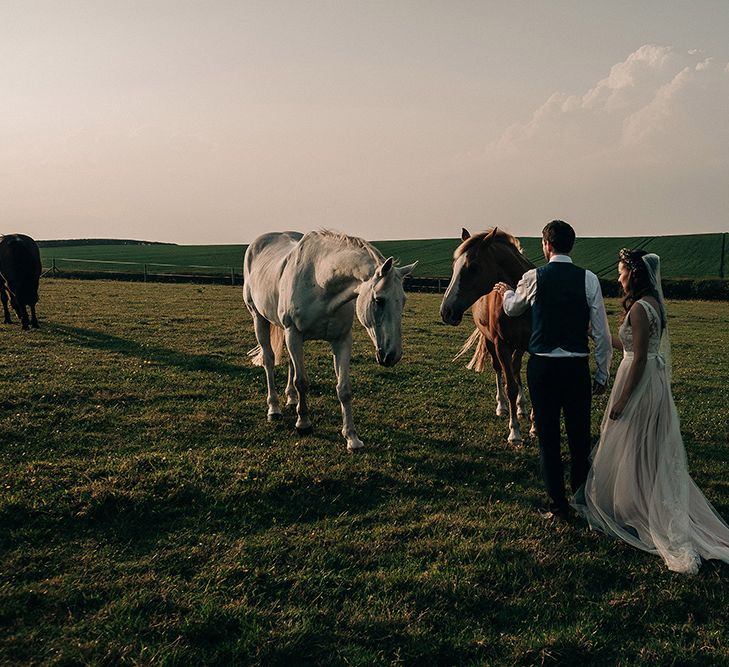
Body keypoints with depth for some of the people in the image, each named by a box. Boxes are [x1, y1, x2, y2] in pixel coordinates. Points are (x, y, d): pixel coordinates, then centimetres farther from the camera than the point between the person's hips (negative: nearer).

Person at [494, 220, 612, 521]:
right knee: (580, 437, 13)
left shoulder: (533, 278, -4)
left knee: (548, 438, 8)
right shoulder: (588, 279, -4)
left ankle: (558, 506, 14)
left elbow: (512, 309, 17)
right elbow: (602, 332, -3)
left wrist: (506, 291, 40)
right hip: (577, 368, 1)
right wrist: (603, 373, 8)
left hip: (542, 367, -1)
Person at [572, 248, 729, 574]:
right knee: (651, 449, 19)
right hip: (656, 380, 10)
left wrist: (622, 400, -18)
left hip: (640, 382, -10)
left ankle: (629, 508, 19)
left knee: (630, 447, 5)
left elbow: (639, 358, -22)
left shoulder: (639, 308, -21)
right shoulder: (654, 303, 8)